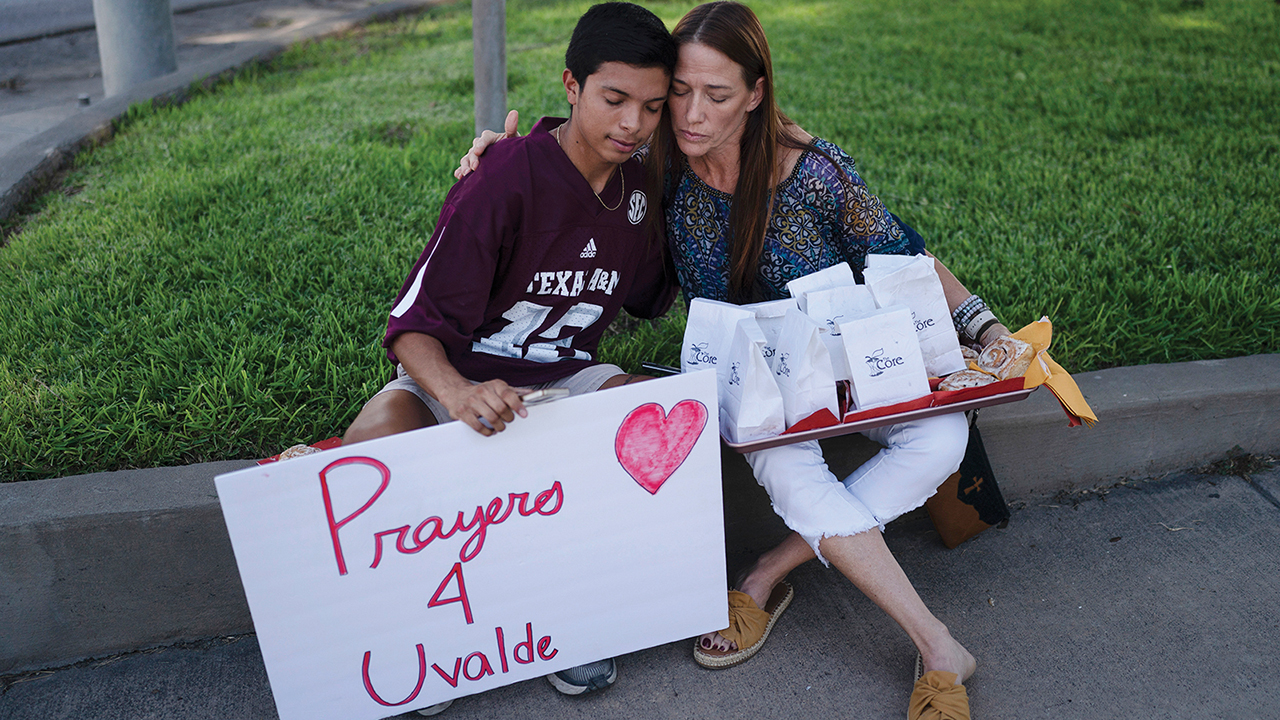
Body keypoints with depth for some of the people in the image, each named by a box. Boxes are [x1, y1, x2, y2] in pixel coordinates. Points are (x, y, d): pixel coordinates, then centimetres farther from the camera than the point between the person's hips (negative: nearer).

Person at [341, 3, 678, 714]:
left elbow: (651, 299, 20)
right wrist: (457, 393, -44)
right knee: (371, 448, -34)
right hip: (457, 379, -4)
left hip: (566, 376, 5)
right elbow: (412, 325, -24)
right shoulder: (504, 181, -21)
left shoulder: (640, 188, 0)